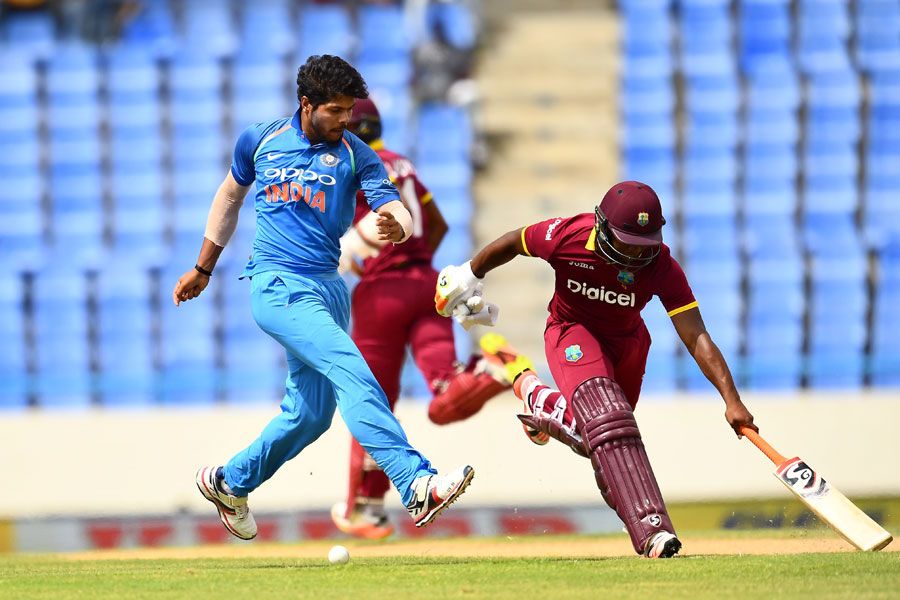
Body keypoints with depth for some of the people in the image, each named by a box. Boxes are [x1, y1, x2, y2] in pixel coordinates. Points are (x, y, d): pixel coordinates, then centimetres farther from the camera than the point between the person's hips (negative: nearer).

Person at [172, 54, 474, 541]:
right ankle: (417, 486, -35)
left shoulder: (356, 155, 2)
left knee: (311, 413, 7)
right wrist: (203, 269, 26)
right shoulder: (259, 141, 2)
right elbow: (231, 195, 20)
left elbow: (395, 209, -12)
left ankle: (229, 483, 31)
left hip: (328, 289, 4)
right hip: (278, 285, -4)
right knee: (353, 372, -22)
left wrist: (397, 227, -37)